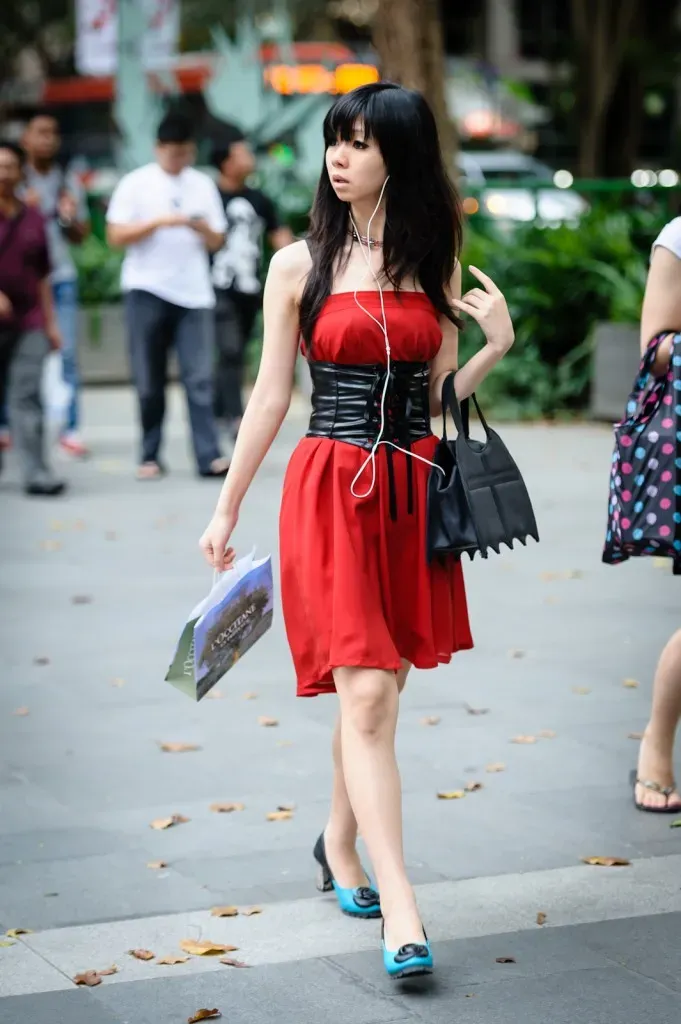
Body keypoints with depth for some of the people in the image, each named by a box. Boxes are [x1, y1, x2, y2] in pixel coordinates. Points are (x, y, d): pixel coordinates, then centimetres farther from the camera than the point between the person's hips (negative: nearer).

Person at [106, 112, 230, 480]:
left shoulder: (203, 185, 12)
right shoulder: (135, 184, 3)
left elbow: (216, 242, 13)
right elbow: (116, 235, -3)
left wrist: (203, 228, -10)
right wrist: (160, 221, -14)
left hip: (194, 292, 2)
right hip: (147, 291, -1)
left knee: (199, 378, -7)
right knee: (150, 381, 3)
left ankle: (208, 457, -11)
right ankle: (150, 457, 10)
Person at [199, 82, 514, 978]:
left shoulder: (436, 266, 8)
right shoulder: (300, 265, 0)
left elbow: (435, 396, 11)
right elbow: (270, 396, 4)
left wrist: (498, 347, -6)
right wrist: (228, 508, 4)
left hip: (413, 490, 3)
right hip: (330, 489, -3)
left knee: (379, 690, 10)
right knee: (366, 697, -10)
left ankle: (341, 844, 34)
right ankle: (400, 910, -10)